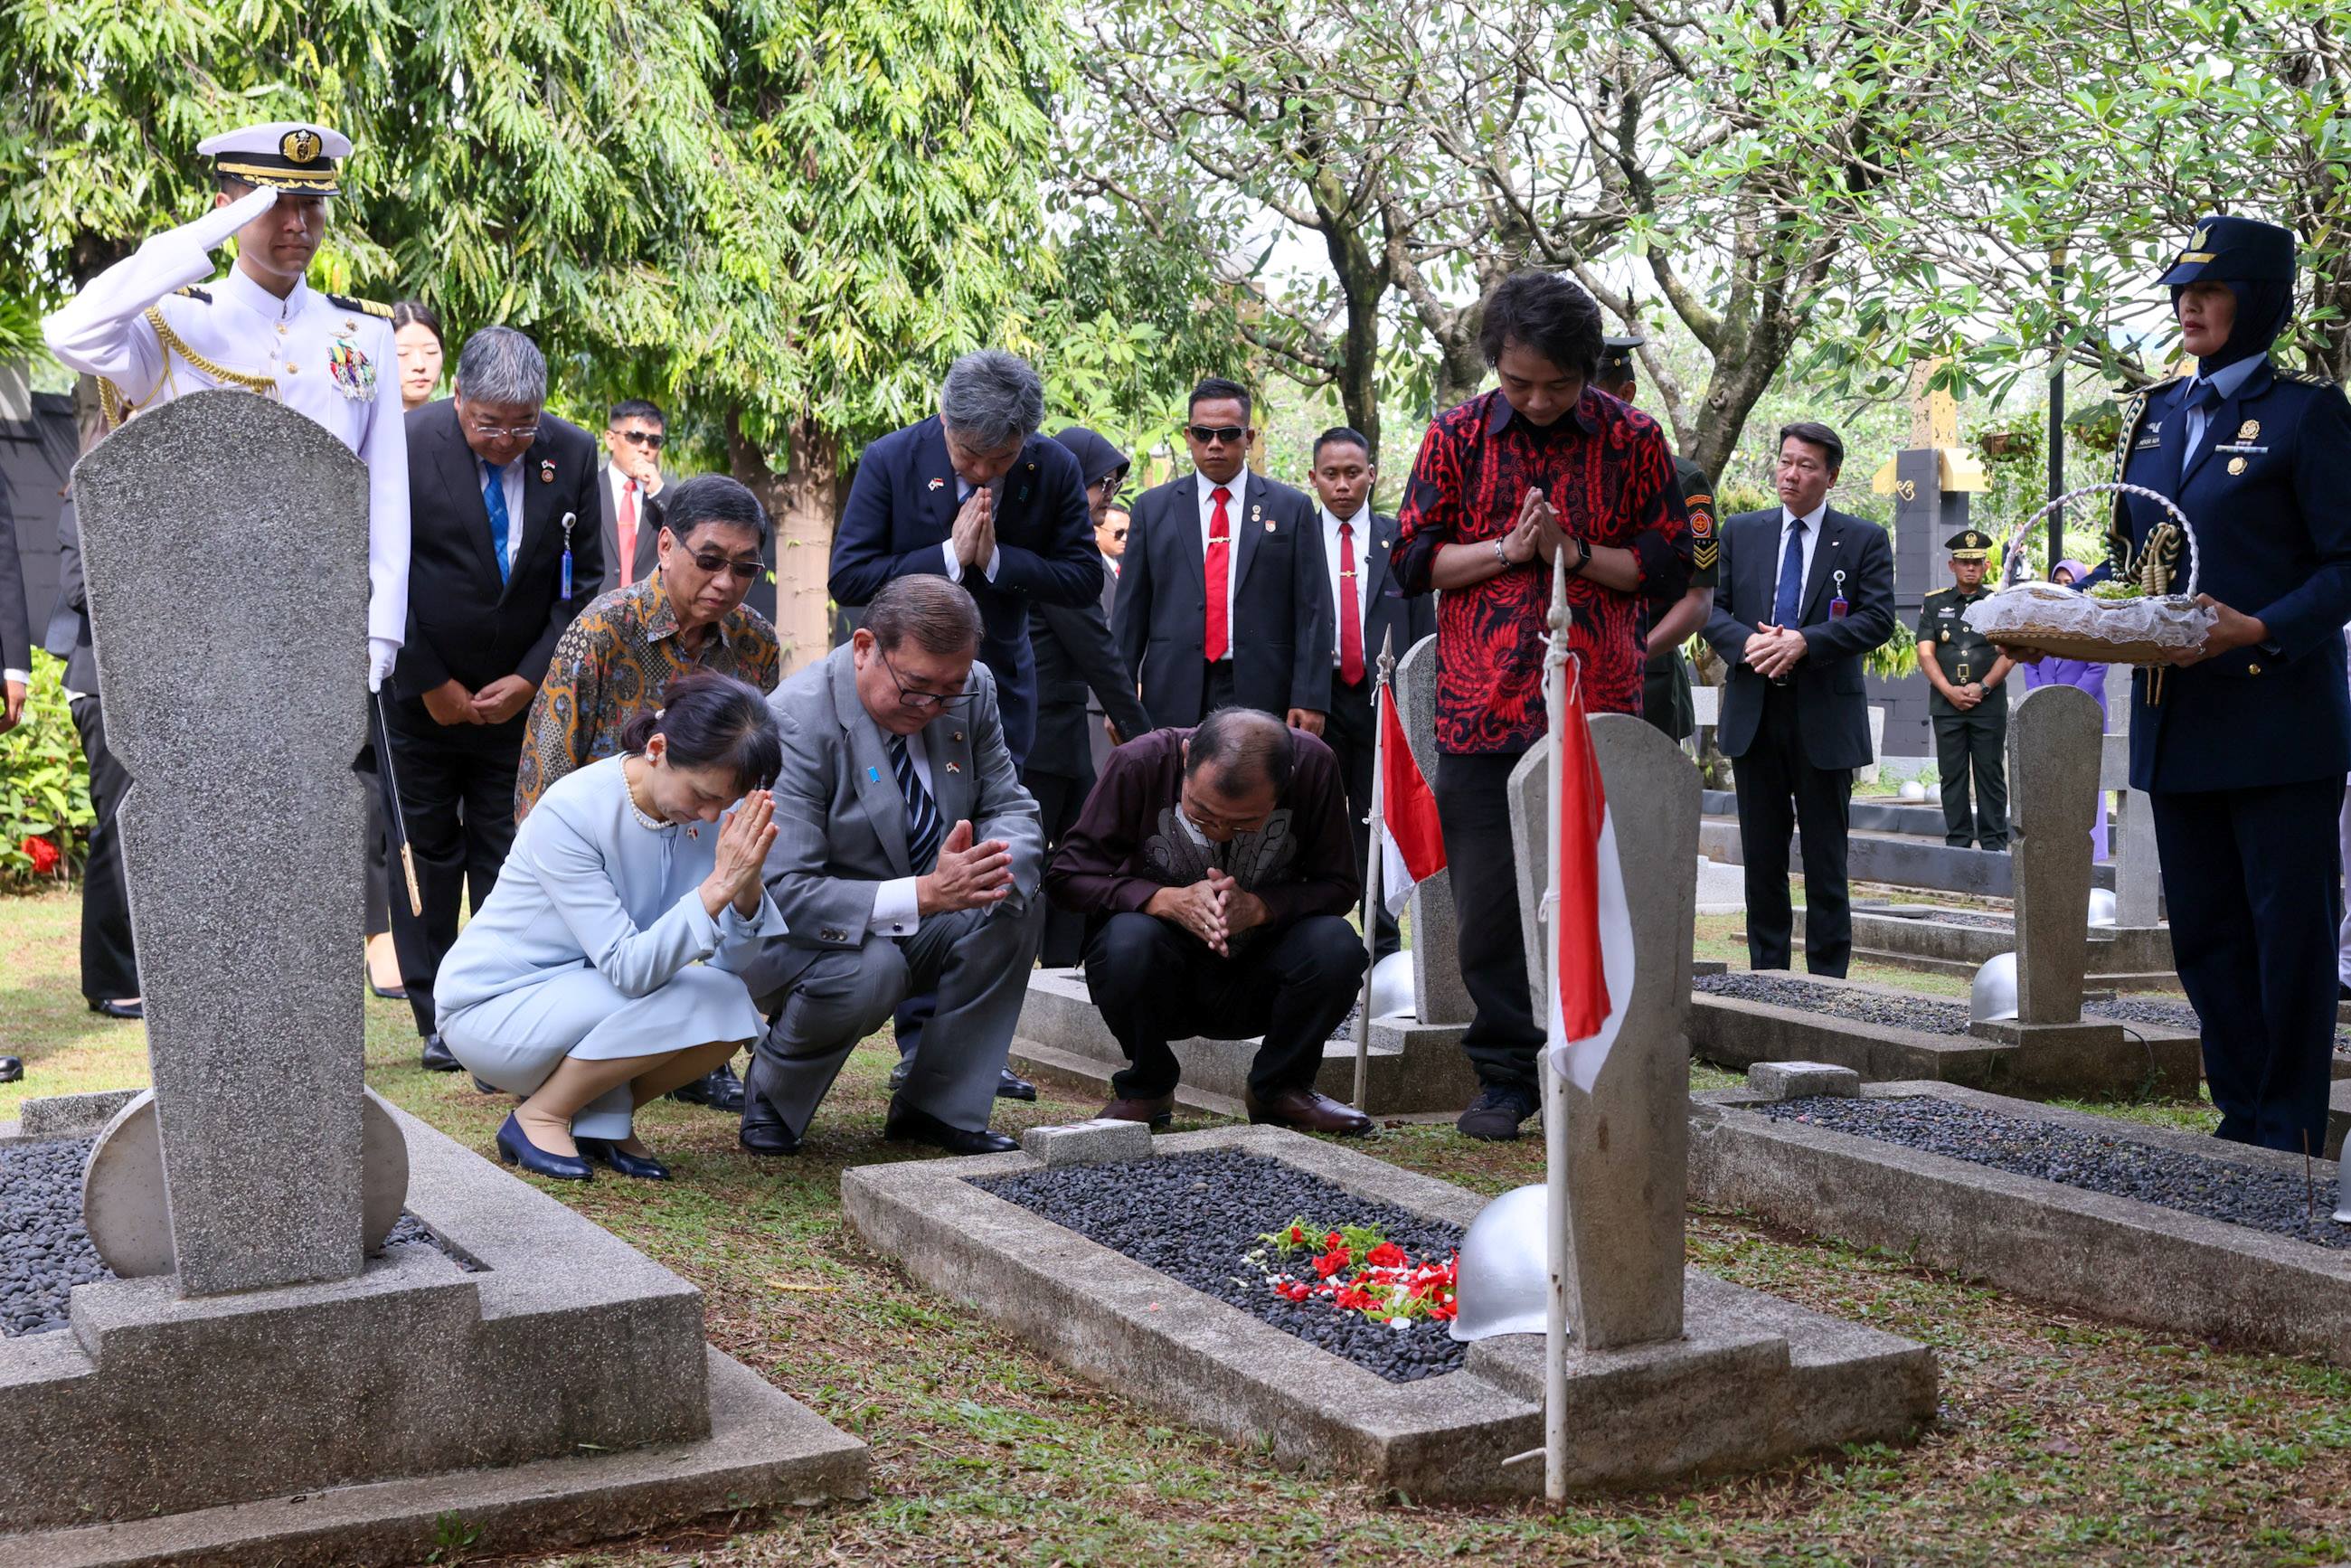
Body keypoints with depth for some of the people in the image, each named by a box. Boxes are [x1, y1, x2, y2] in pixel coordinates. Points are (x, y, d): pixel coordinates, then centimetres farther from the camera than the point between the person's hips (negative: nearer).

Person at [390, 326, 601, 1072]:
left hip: (522, 695, 1)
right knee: (427, 855, 5)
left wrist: (530, 679, -6)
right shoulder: (407, 444, -12)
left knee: (508, 858, 1)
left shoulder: (571, 454, -4)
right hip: (421, 695, -1)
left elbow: (583, 583, 2)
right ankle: (437, 1021, 13)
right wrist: (432, 684, -8)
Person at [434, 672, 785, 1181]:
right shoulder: (570, 811, -26)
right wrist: (717, 886, -39)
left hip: (588, 997, 6)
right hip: (491, 1007, -6)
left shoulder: (710, 811, -8)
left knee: (730, 1008, -19)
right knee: (691, 1001, -27)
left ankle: (602, 1121, 2)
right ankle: (538, 1117, -8)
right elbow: (627, 969, -32)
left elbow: (732, 962, -12)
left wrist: (746, 888, -31)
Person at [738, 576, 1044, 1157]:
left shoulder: (973, 691, -8)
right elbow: (783, 891, -32)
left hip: (915, 931, 6)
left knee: (1017, 905, -20)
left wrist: (994, 866, -29)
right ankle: (770, 1092, -3)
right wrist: (922, 894, -44)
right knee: (869, 967, -36)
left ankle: (938, 1107, -6)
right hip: (793, 936, -6)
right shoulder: (794, 722, -27)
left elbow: (1011, 808, -2)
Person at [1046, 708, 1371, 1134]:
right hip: (1163, 984, -1)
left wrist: (1256, 907, -29)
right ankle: (1146, 1085, -2)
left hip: (1255, 987, 1)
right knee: (1129, 939, -34)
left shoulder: (1314, 764, -16)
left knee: (1337, 944, -28)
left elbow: (1340, 886, -12)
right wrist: (1168, 901, -30)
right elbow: (1067, 877, -16)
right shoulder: (1141, 762, -20)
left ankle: (1280, 1087, 1)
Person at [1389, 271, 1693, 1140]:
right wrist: (1507, 549, -8)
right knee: (1489, 903, 0)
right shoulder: (1457, 436, 6)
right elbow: (1413, 561, 6)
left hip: (1598, 710, 0)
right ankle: (1506, 1076, 12)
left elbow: (1668, 566, 6)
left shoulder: (1632, 439, 5)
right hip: (1482, 707, 1)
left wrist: (1574, 552, -9)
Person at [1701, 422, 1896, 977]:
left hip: (1825, 719, -3)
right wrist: (1748, 643, -14)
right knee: (1762, 854, 8)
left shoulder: (1864, 539, 2)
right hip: (1753, 716, 3)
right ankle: (1766, 974, 16)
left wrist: (1804, 643, -18)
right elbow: (1711, 606, 6)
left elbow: (1878, 619, -6)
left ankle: (1827, 979, 9)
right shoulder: (1740, 532, 10)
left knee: (1826, 858, 2)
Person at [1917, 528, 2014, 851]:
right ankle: (1958, 842, 8)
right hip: (1946, 704, 1)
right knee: (1952, 776, 3)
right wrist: (1950, 691, -10)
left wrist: (1982, 687, -12)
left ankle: (1994, 844, 3)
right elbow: (1925, 654, 3)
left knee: (1991, 776, 0)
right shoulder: (1934, 603, 11)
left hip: (1989, 705, -1)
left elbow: (2009, 653, 1)